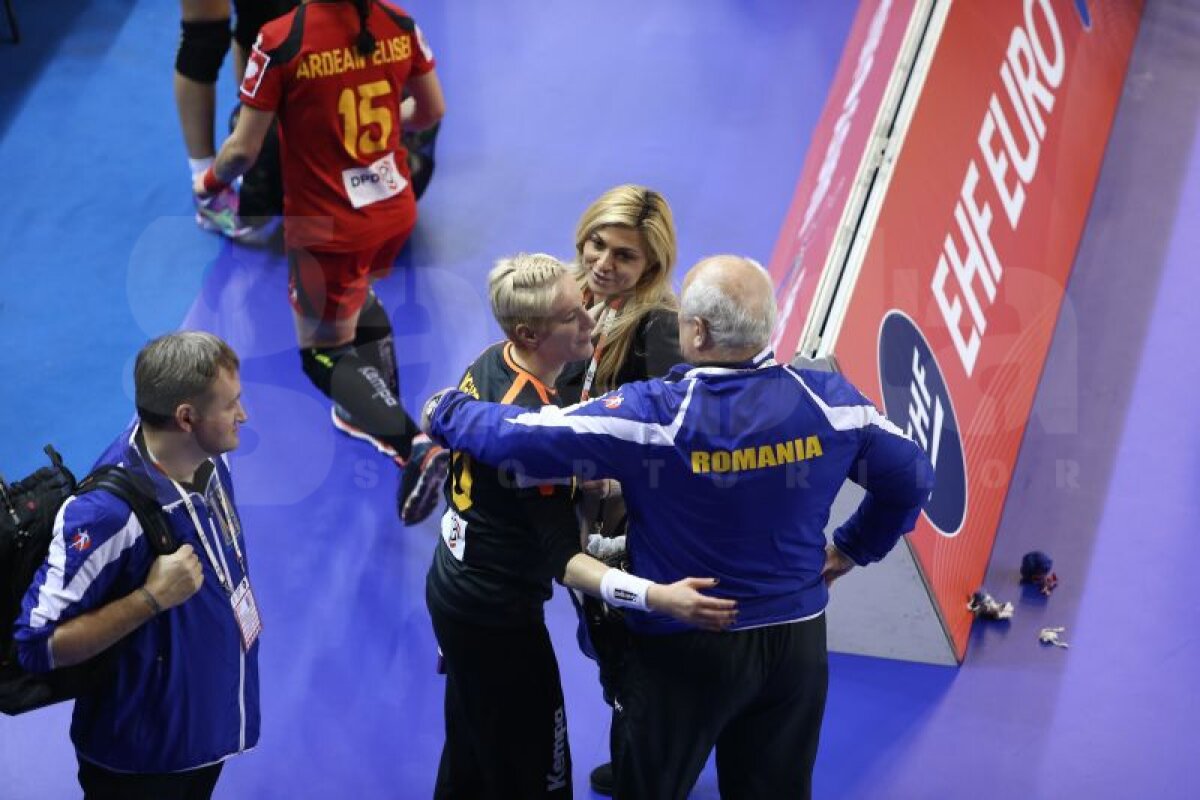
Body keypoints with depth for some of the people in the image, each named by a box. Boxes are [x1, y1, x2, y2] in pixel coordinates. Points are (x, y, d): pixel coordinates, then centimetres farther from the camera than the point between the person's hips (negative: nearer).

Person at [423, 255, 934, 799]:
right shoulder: (828, 400, -9)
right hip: (797, 642, 4)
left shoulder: (654, 416, -23)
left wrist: (446, 413, -2)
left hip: (687, 651, -4)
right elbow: (910, 477, 3)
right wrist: (853, 548, 15)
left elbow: (521, 441, -21)